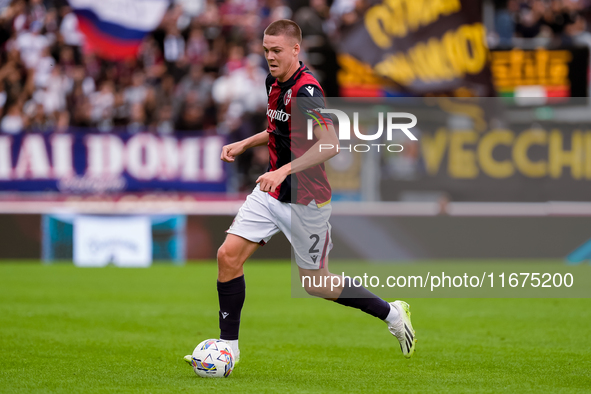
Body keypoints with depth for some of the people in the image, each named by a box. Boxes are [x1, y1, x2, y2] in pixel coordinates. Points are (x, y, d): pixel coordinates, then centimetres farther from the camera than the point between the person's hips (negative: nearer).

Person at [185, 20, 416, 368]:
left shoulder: (306, 90, -23)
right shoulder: (275, 84, 5)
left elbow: (330, 143, -35)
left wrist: (284, 170, -42)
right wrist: (245, 144, 14)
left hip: (306, 201, -8)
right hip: (271, 193, 8)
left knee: (315, 283, 5)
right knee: (229, 256, -6)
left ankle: (392, 314, 25)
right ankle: (229, 346, 5)